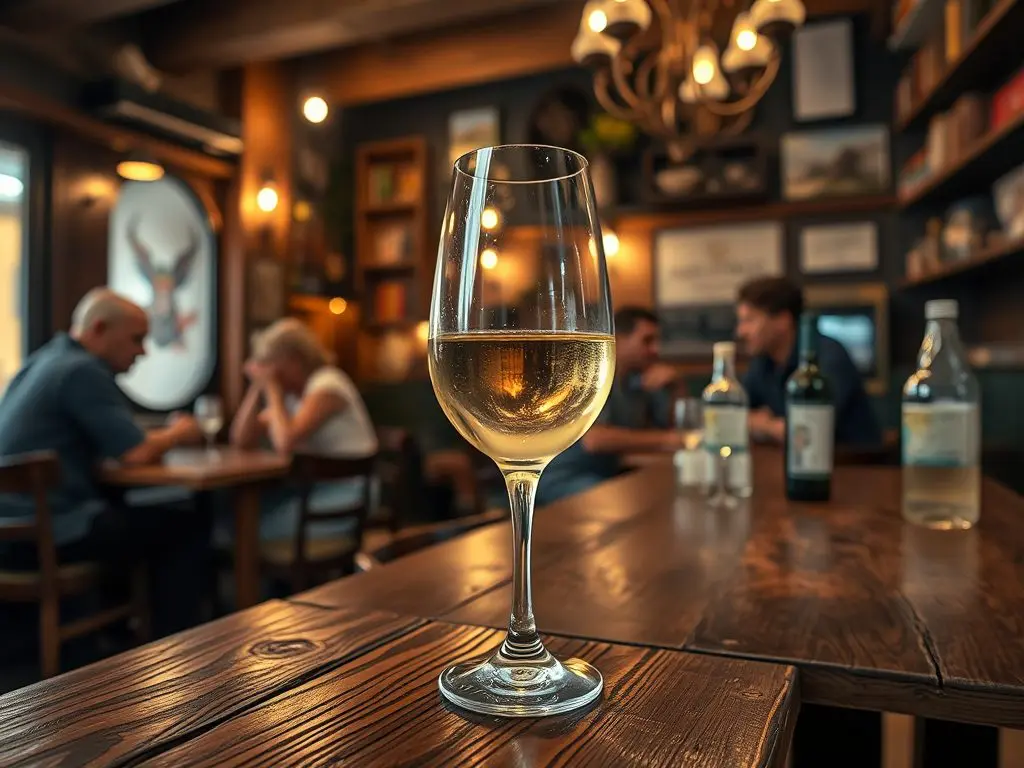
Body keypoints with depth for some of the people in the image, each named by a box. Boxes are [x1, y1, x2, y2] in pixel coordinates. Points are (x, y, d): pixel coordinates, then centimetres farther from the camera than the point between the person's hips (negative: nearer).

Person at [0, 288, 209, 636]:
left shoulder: (45, 359, 14)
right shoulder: (82, 370, -15)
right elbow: (137, 454, -17)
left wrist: (164, 435, 10)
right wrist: (177, 433, 2)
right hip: (45, 532, -10)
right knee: (188, 530, -4)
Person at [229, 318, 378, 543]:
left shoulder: (327, 385, -12)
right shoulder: (291, 392, 14)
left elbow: (285, 442, -26)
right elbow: (242, 440, 11)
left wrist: (272, 388, -14)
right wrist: (257, 387, 3)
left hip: (346, 495, -8)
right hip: (312, 488, 8)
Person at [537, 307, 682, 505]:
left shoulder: (637, 380, 9)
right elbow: (593, 439, -29)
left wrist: (662, 387, -7)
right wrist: (662, 440, -24)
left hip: (607, 476, 8)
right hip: (563, 479, -8)